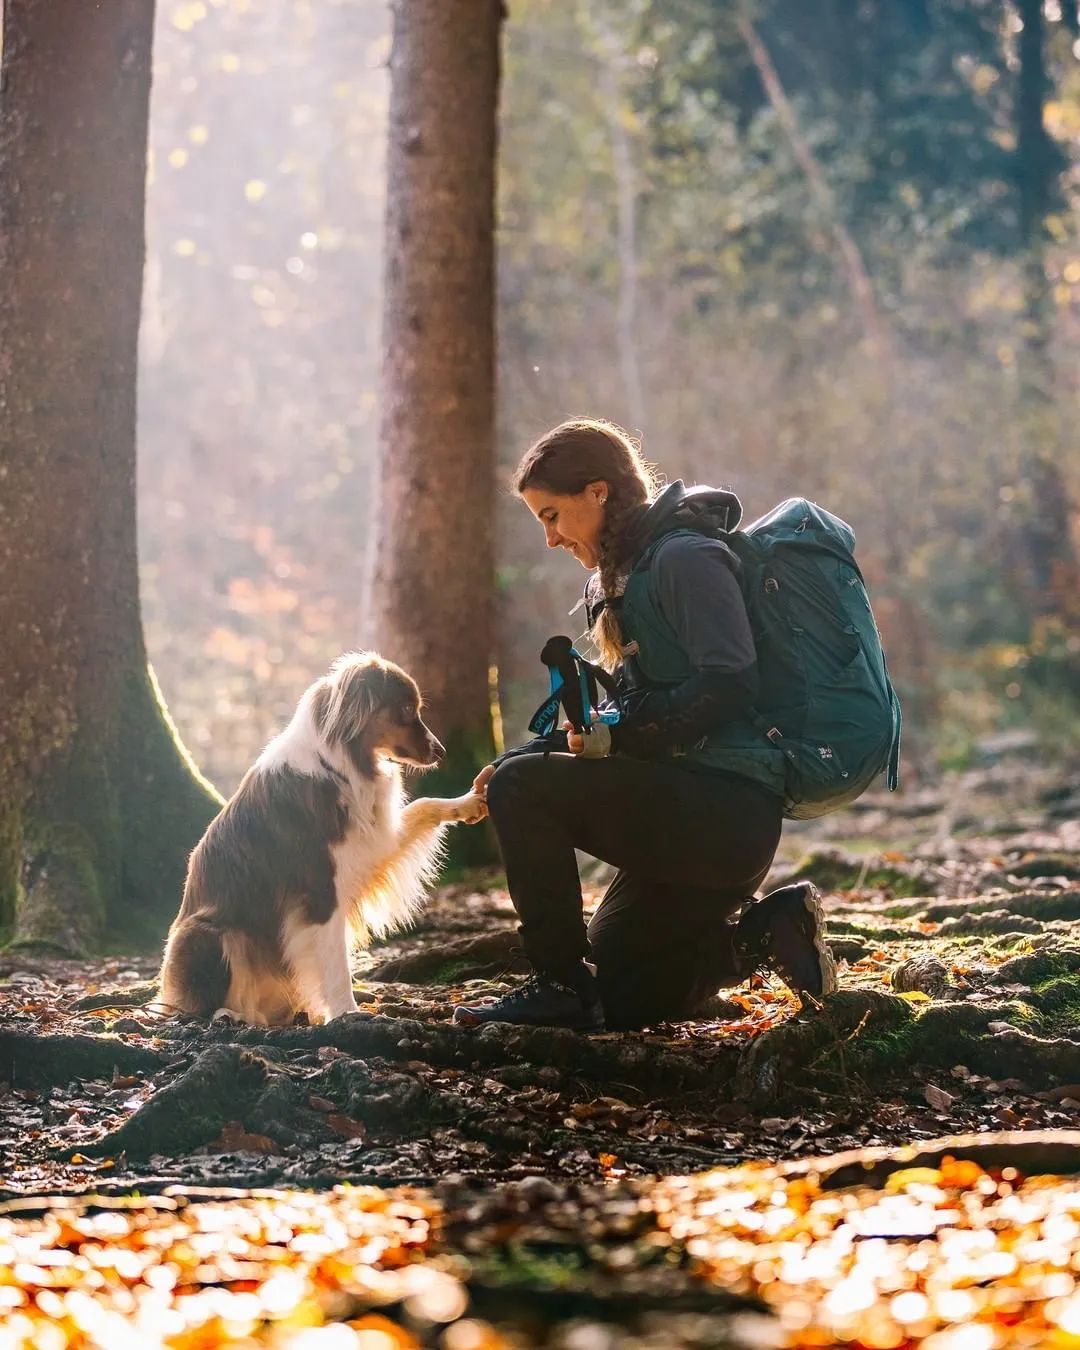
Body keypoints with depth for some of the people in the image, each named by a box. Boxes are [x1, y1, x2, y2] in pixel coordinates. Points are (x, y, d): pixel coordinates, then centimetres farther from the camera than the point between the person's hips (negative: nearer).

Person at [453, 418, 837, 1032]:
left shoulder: (684, 558, -10)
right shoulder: (631, 573, 20)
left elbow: (730, 686, -21)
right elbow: (635, 713, 20)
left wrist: (619, 734, -22)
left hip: (724, 811, -10)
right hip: (690, 813, 10)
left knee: (524, 787, -17)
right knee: (614, 999, 12)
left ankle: (561, 984, -11)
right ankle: (764, 931, 12)